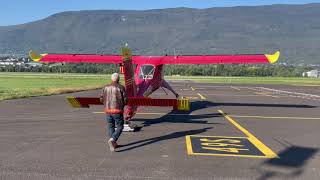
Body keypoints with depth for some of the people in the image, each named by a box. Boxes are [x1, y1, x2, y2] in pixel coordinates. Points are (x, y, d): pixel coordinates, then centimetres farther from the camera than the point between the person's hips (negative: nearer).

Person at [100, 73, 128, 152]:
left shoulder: (106, 87, 5)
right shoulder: (121, 87, -6)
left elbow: (101, 99, 6)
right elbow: (125, 99, -8)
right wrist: (122, 105, 12)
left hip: (108, 110, 4)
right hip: (117, 111, -4)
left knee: (111, 127, 17)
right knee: (119, 127, 7)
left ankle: (113, 143, 20)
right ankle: (112, 140, -15)